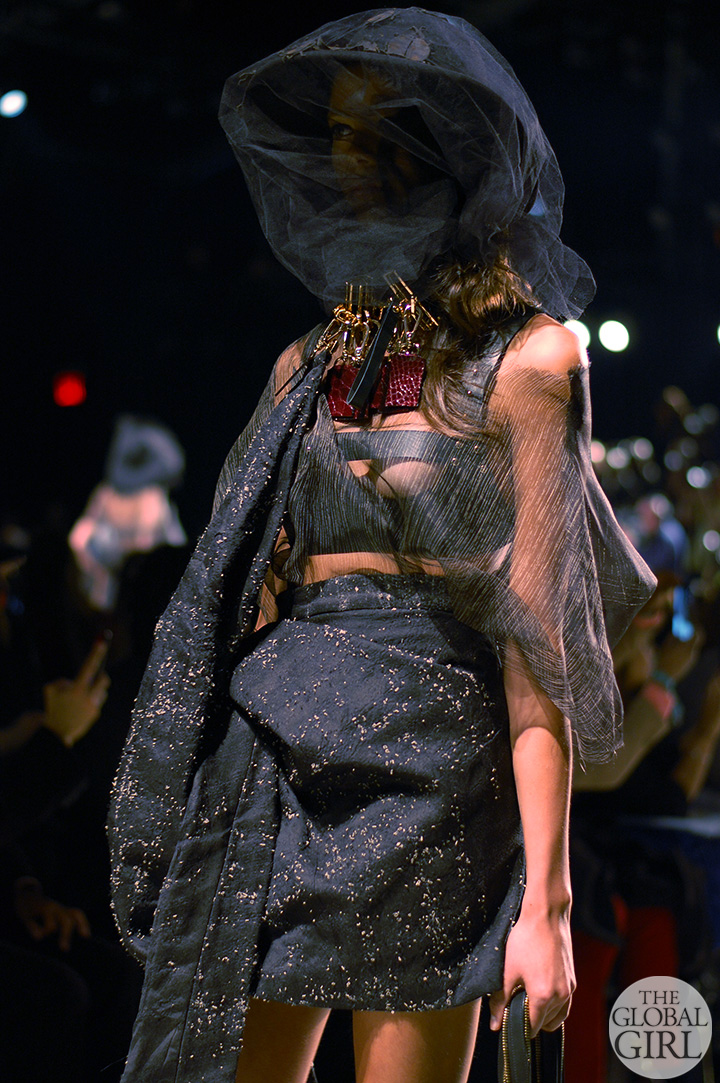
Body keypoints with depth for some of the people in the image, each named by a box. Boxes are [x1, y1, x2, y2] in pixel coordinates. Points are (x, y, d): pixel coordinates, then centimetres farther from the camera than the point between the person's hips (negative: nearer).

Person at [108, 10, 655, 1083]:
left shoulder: (523, 360, -1)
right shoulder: (308, 366, 16)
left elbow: (537, 646, -7)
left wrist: (545, 896, -12)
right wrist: (183, 813, 11)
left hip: (425, 759, -5)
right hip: (261, 766, 5)